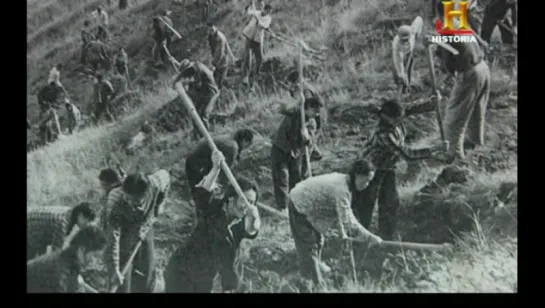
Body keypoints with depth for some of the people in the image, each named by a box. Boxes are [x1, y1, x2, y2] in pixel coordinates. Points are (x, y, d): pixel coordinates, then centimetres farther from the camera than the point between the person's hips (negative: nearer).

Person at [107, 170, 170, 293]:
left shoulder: (155, 185, -32)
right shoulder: (116, 202, -38)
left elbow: (165, 176, -6)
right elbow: (113, 238, -35)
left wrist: (158, 206, -3)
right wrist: (115, 269, -37)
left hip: (144, 230, 3)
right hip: (124, 234, -3)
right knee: (122, 283, -5)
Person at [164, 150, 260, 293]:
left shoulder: (242, 223, -8)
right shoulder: (214, 209, -19)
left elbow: (251, 231, -32)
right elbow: (202, 194, -41)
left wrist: (253, 217, -55)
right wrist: (216, 168, -54)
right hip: (181, 273, -5)